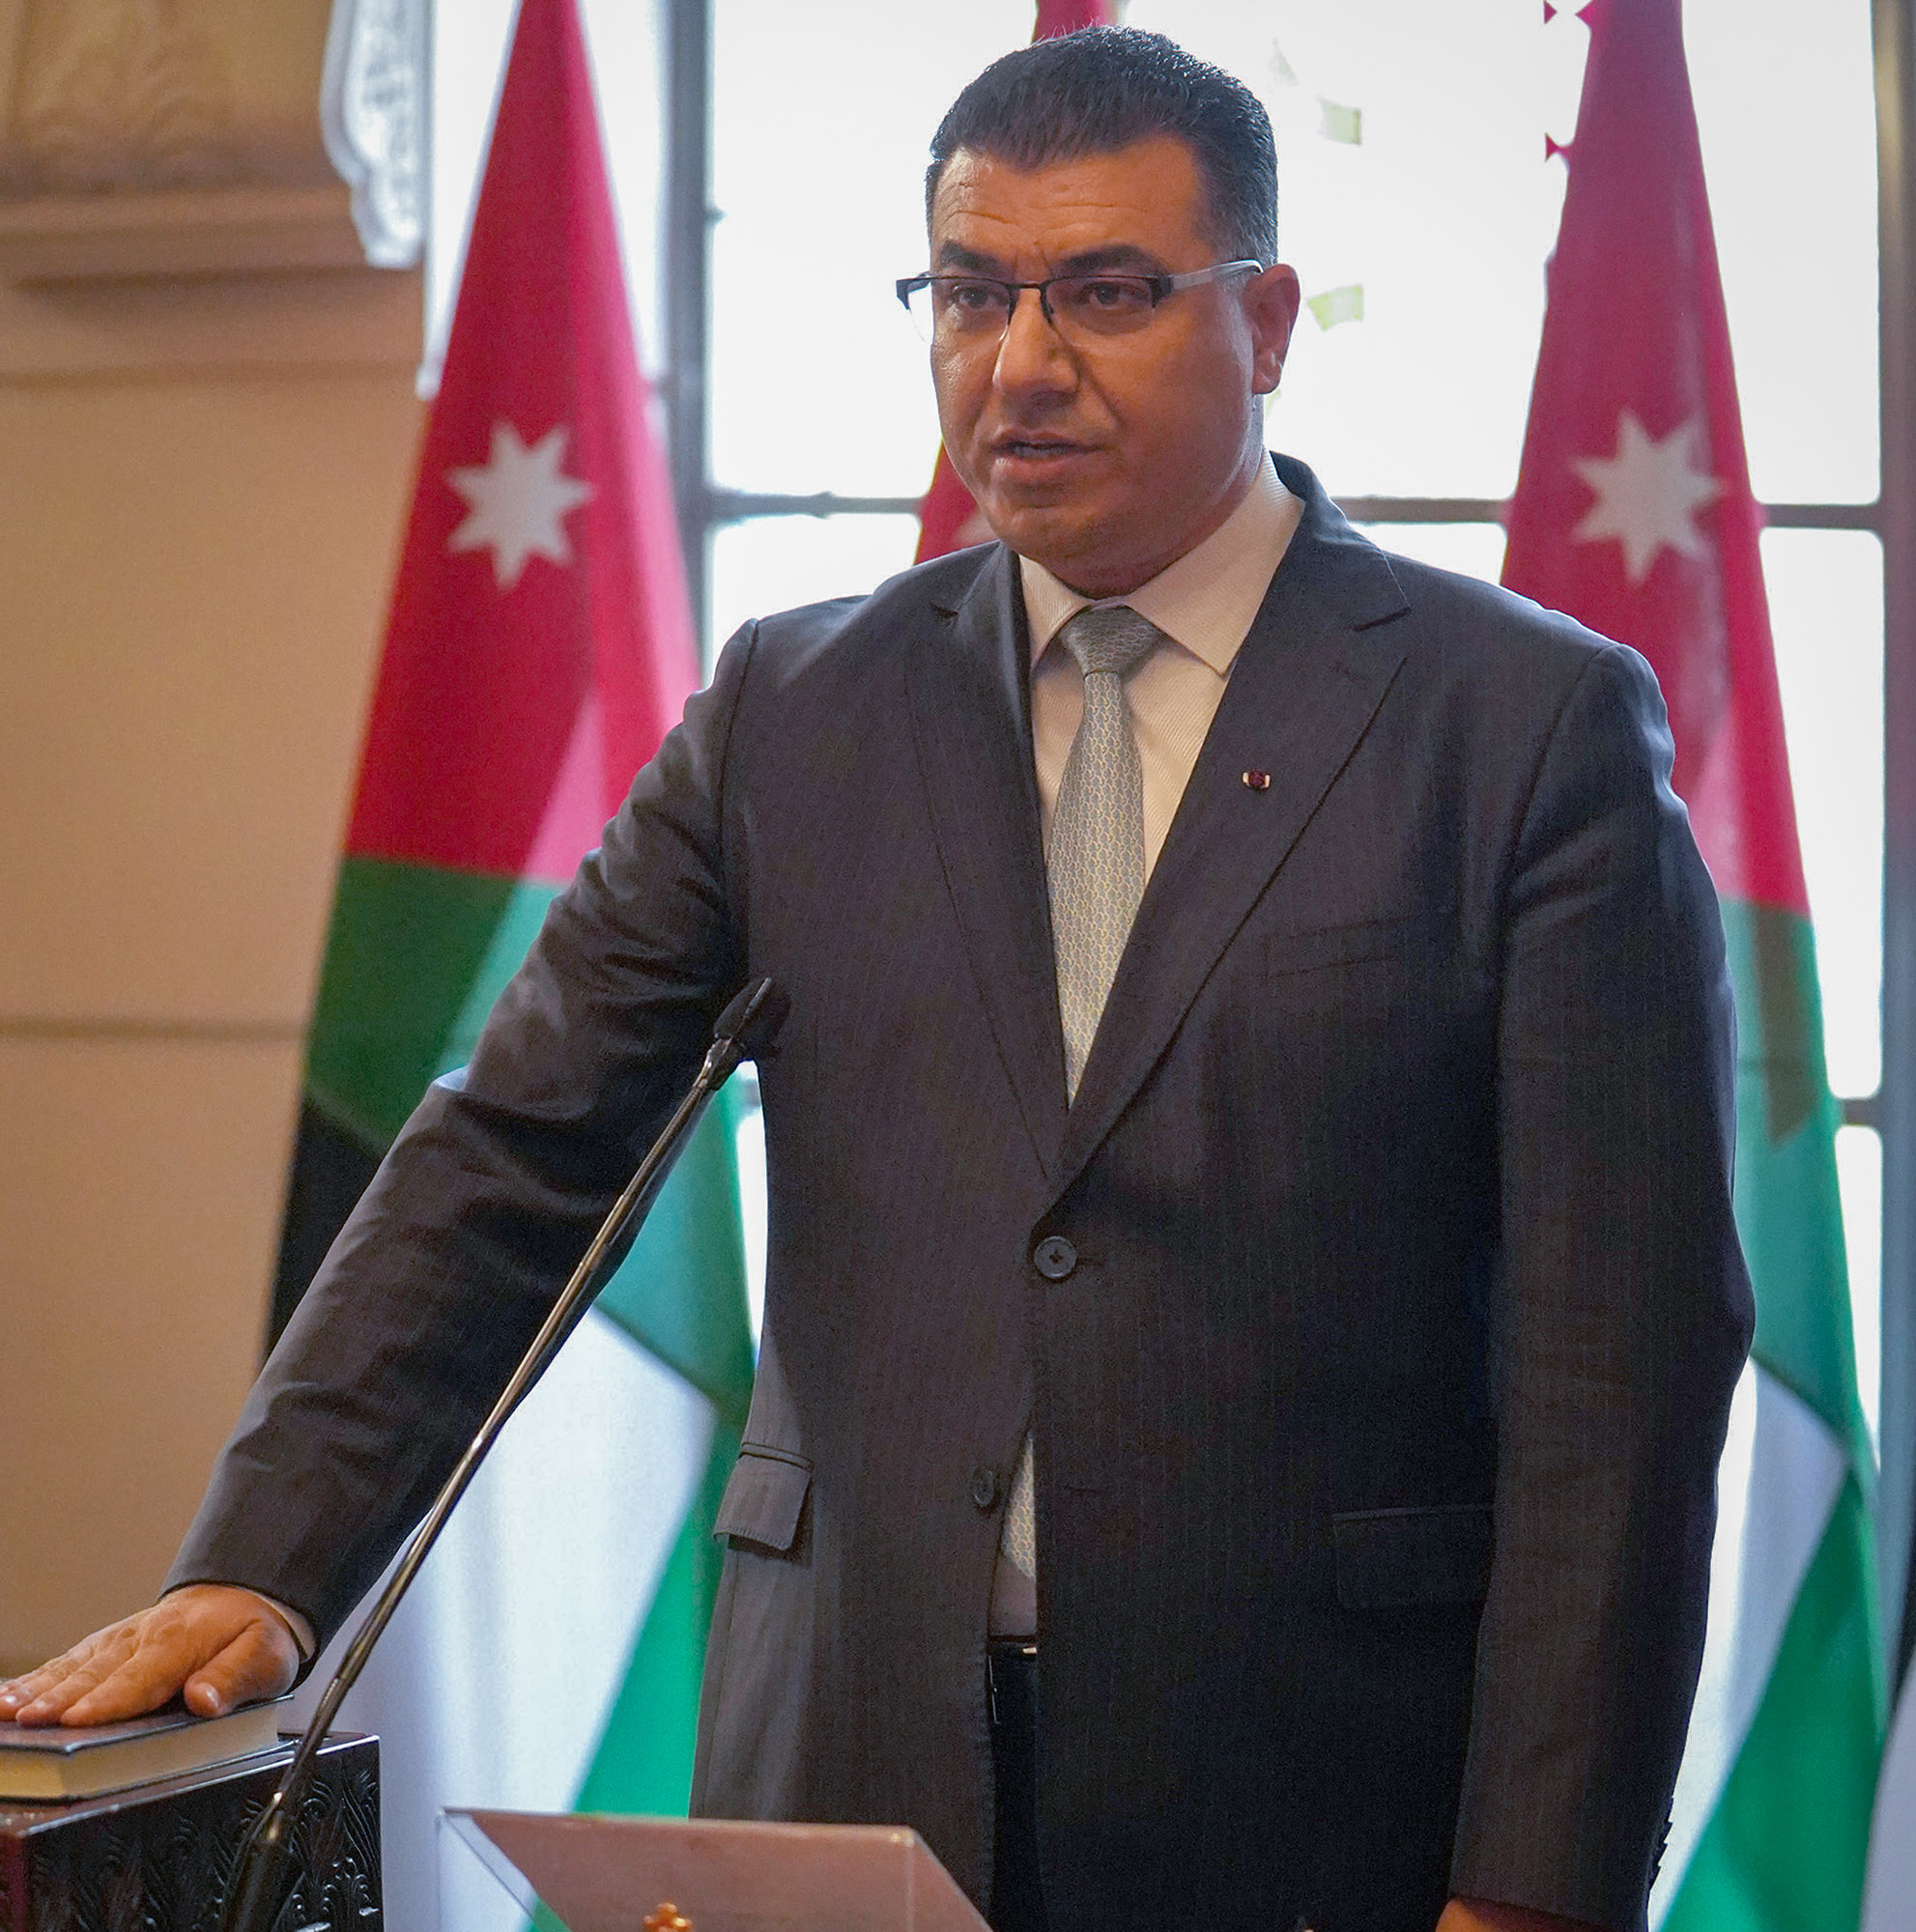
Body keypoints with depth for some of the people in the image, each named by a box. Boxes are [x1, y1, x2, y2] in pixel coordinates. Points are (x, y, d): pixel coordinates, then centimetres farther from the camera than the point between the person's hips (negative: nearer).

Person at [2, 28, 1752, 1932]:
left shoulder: (1538, 726, -3)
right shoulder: (795, 714, 8)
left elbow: (1625, 1349, -6)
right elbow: (511, 1161, 5)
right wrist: (255, 1568, -7)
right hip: (852, 1773, 3)